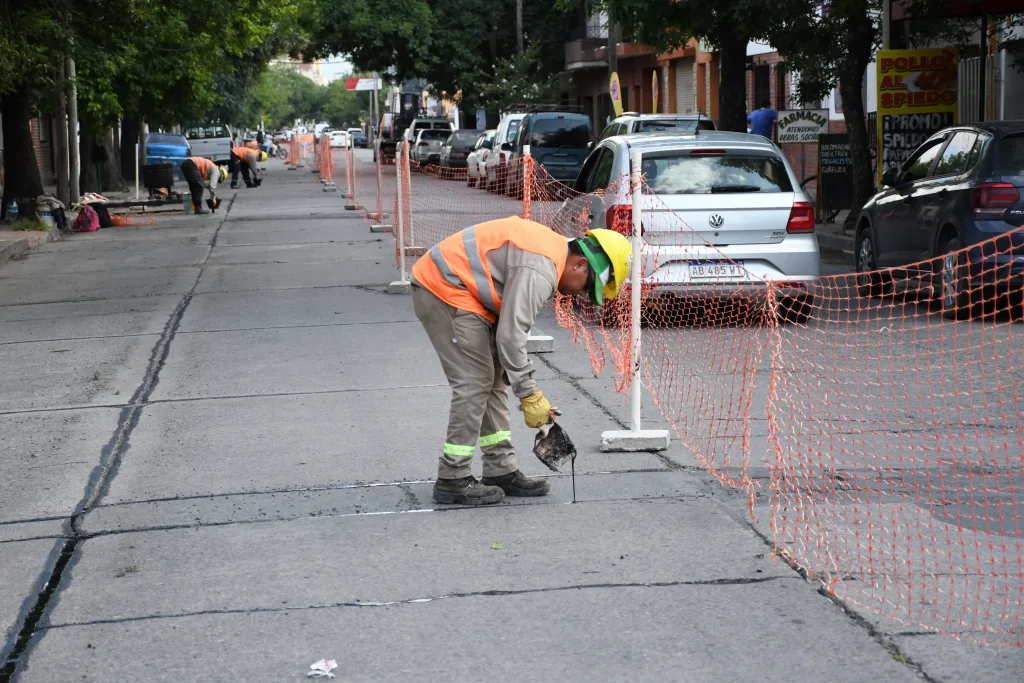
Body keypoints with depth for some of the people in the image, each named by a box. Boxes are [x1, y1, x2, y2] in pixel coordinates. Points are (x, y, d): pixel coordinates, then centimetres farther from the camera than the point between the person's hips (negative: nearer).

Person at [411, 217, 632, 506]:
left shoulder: (551, 249, 10)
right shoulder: (540, 270, -22)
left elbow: (511, 326, 16)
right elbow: (510, 335, -25)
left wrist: (527, 388, 14)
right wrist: (529, 394, -15)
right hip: (443, 289, -11)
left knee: (493, 380, 12)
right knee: (474, 382, -9)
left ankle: (500, 471, 16)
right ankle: (452, 480, -3)